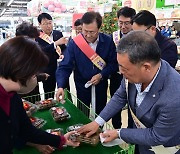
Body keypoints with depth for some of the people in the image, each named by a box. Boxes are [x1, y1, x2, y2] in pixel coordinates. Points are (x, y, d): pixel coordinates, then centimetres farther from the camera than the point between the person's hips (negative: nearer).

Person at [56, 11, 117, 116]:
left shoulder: (108, 41, -12)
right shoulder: (74, 43, -16)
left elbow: (113, 63, -6)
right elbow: (65, 67, -16)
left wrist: (101, 75, -19)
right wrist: (61, 87, -29)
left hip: (101, 86, 2)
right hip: (82, 86, -1)